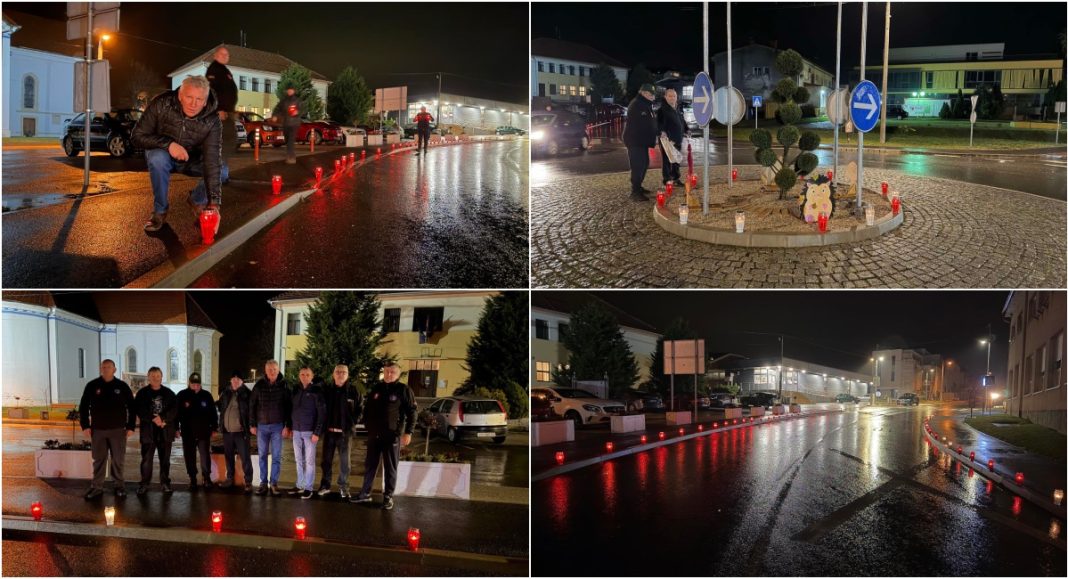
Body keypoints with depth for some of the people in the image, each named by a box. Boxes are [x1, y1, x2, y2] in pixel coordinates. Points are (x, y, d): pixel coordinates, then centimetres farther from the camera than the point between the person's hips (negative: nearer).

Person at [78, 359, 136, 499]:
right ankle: (97, 487, 10)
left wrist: (130, 427, 0)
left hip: (118, 430, 0)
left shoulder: (122, 386, 2)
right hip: (98, 430, 0)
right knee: (99, 460, 4)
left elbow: (131, 408, 6)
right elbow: (83, 407, 6)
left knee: (118, 460, 4)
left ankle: (119, 486, 14)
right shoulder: (92, 386, 2)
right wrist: (85, 426, -1)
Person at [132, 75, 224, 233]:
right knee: (158, 159, -36)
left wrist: (214, 203, -42)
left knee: (222, 172, -24)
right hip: (163, 153, -1)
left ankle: (197, 200, 8)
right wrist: (168, 144, -36)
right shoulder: (161, 104, -28)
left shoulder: (211, 122, -28)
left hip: (193, 160, 1)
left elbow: (213, 162, -34)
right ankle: (160, 210, -14)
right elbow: (137, 135, -20)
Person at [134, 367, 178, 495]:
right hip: (148, 431, -1)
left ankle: (165, 483, 11)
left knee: (165, 459, 5)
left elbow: (174, 410, 0)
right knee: (146, 459, -2)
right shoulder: (142, 393, 4)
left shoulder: (169, 393, 9)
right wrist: (154, 419, -17)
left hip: (165, 431, 2)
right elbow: (140, 411, -6)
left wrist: (162, 419, -15)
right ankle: (144, 484, 5)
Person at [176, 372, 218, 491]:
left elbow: (213, 413, 7)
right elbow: (177, 413, 5)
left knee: (205, 455, -4)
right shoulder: (182, 396, 2)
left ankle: (206, 477, 7)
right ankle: (192, 479, 14)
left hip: (203, 432, -1)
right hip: (187, 432, 1)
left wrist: (214, 427, 3)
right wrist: (176, 428, 0)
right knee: (189, 457, 6)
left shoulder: (206, 395, 3)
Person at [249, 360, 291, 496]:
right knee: (262, 455, 6)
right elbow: (252, 405, 4)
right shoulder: (259, 385, 0)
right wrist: (252, 424, 1)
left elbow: (288, 407, -3)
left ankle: (274, 483, 7)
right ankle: (263, 483, 12)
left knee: (277, 456, 2)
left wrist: (287, 426, -8)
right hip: (262, 425, 1)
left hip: (277, 426, -1)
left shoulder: (283, 385, -3)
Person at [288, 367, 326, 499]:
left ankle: (308, 488, 3)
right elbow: (292, 409, 14)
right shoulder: (296, 390, 9)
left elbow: (322, 413, -9)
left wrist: (317, 432, -14)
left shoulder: (316, 391, -6)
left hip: (309, 431, -5)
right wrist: (290, 427, 7)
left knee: (309, 460, -1)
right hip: (296, 431, 5)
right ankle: (299, 485, 18)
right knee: (299, 460, 10)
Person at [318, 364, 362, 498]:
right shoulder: (326, 390, 3)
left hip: (345, 432, -2)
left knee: (345, 461, 3)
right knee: (327, 460, 8)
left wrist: (351, 424, -3)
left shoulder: (353, 391, -3)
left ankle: (343, 486, 12)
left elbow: (360, 409, 3)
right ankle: (325, 485, 17)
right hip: (329, 431, 2)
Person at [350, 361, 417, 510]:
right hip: (374, 435, 5)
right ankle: (365, 493, 21)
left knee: (390, 468, 4)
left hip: (392, 435, -5)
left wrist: (408, 432, -12)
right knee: (370, 465, 11)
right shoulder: (376, 389, 9)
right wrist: (367, 425, 10)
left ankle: (388, 497, 11)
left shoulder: (404, 390, -5)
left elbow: (411, 412, -7)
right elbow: (367, 409, 19)